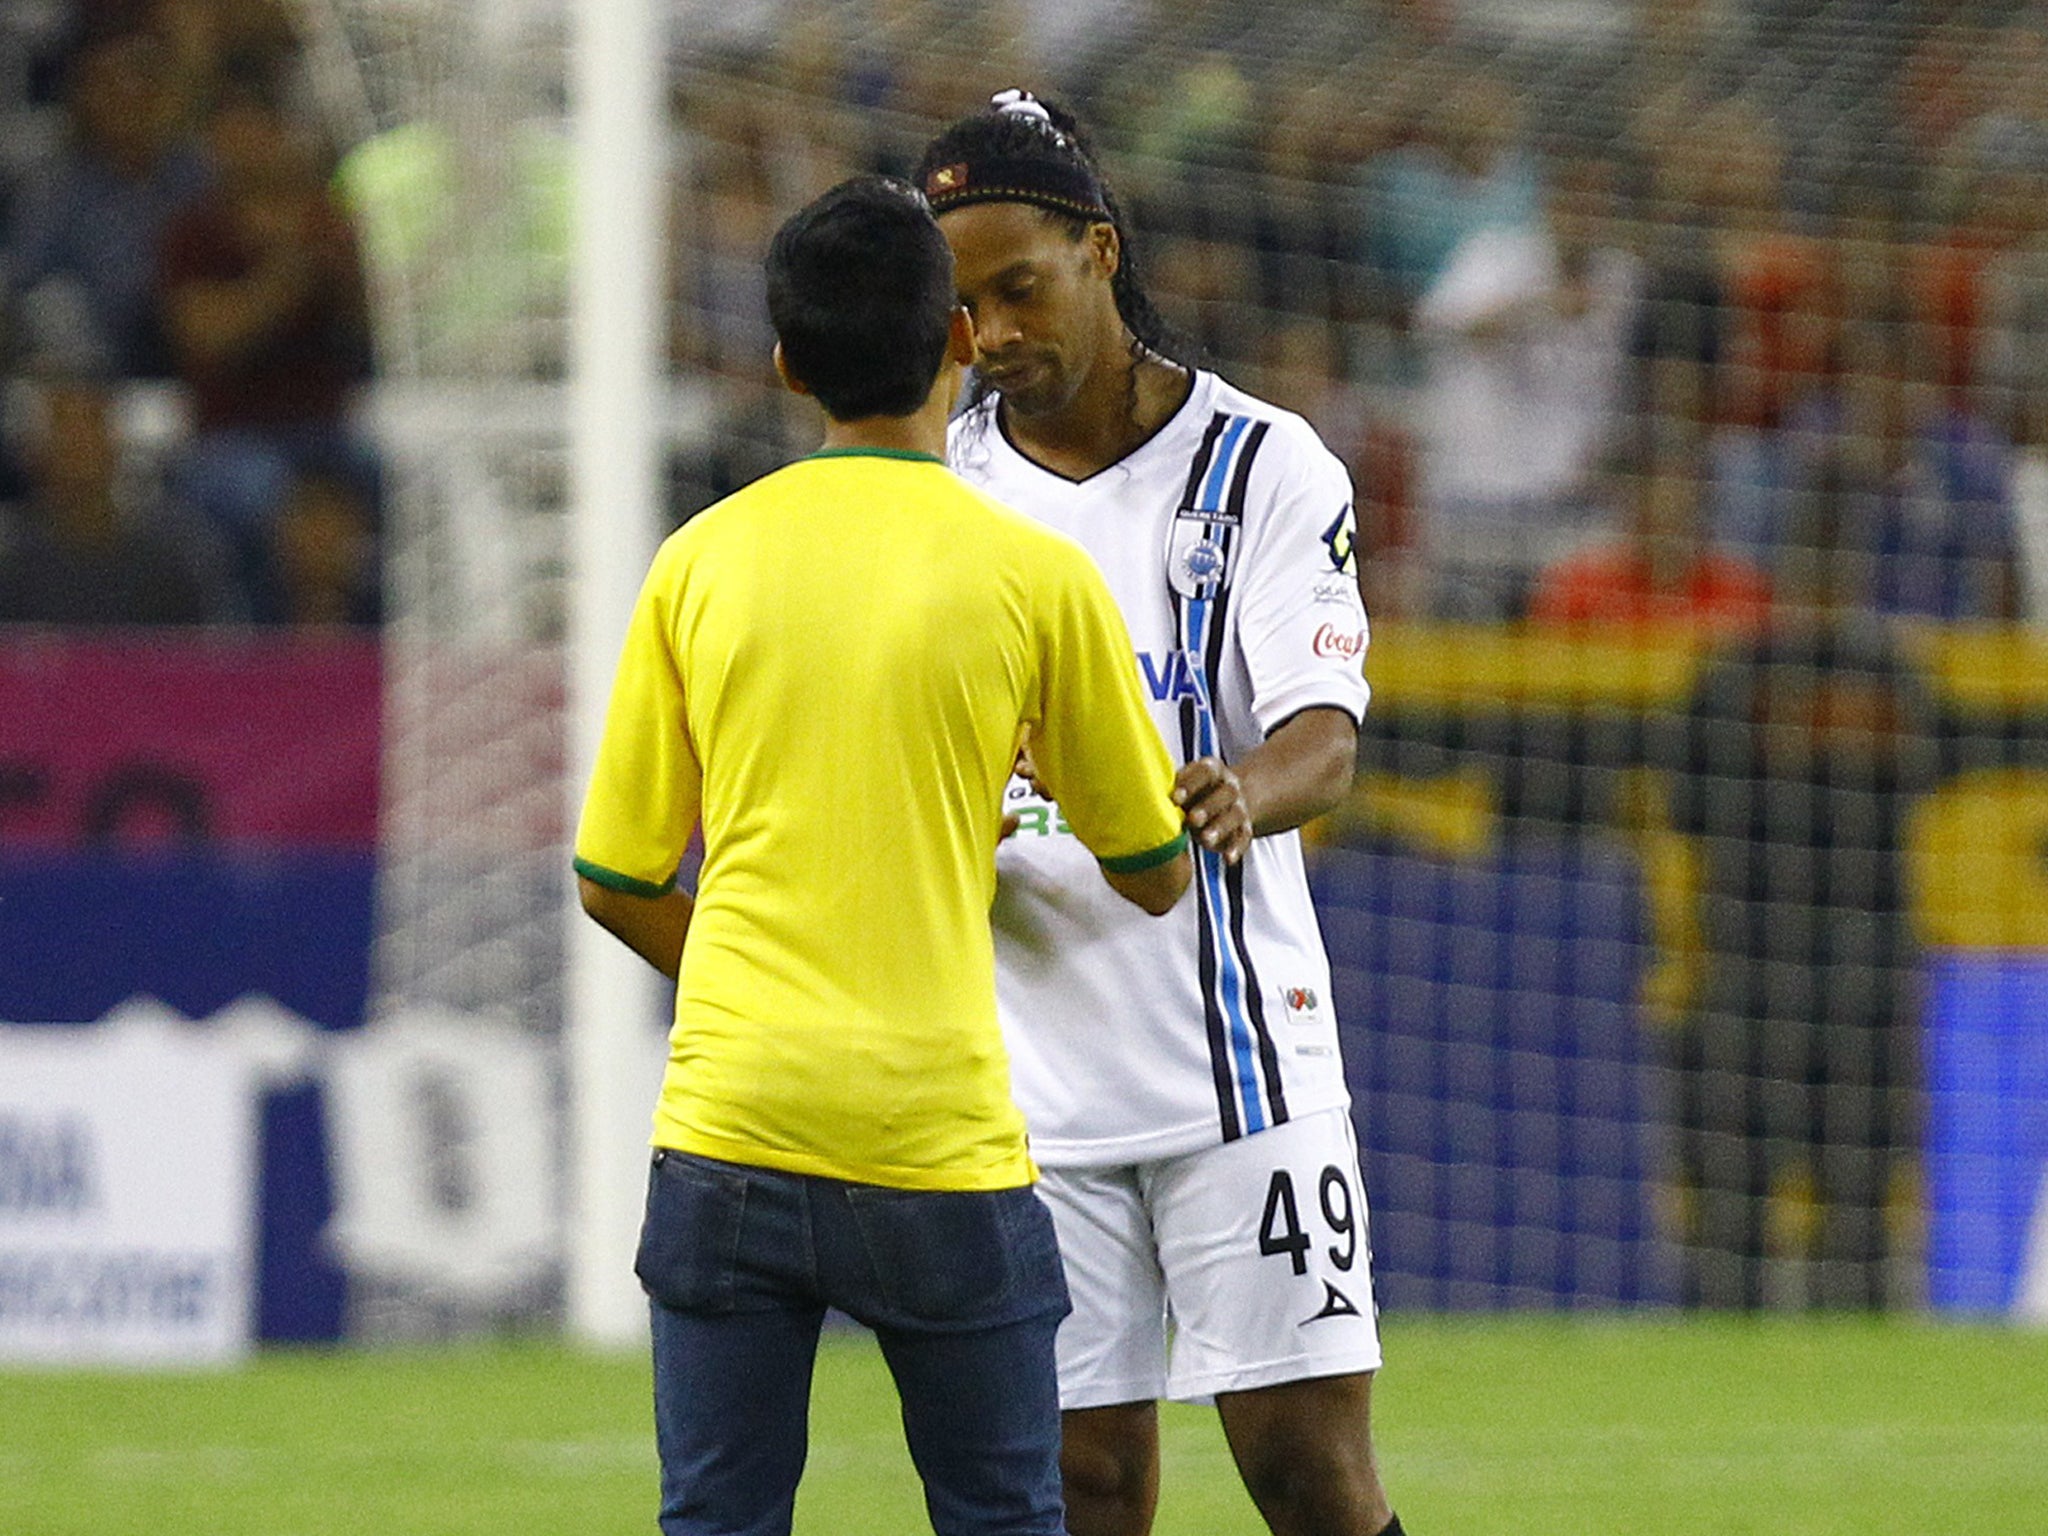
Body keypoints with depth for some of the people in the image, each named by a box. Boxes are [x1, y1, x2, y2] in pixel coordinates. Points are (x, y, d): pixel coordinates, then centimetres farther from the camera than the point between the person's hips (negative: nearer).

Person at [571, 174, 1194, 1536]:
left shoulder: (700, 560, 4)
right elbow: (1157, 871, 8)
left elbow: (619, 883, 9)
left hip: (727, 1124, 2)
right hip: (940, 1141, -2)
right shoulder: (1036, 575, -3)